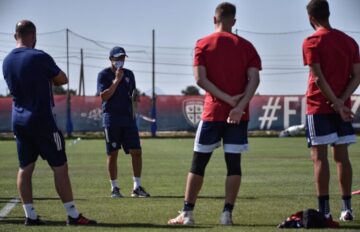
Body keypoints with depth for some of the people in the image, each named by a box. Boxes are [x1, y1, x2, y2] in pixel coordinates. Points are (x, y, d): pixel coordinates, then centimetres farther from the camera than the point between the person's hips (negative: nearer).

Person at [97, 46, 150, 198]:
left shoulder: (129, 74, 14)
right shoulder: (104, 75, -1)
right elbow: (104, 96, -12)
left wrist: (135, 97, -1)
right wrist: (117, 80, -16)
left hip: (128, 118, 4)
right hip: (111, 119, -4)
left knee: (136, 151, -3)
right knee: (112, 154, 0)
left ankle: (137, 187, 2)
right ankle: (114, 188, 8)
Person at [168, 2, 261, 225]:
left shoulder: (203, 45, 1)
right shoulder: (246, 46, 6)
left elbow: (200, 79, -8)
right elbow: (254, 79, -6)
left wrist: (228, 99, -9)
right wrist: (240, 105, -13)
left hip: (213, 112, -1)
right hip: (239, 114, 1)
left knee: (198, 162, 6)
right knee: (233, 163, 5)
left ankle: (187, 213, 5)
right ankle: (227, 213, 0)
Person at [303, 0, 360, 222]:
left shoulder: (312, 42, -8)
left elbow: (319, 79, -15)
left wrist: (337, 105, -13)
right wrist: (341, 101, -7)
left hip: (319, 107, -5)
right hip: (342, 106, 5)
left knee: (320, 156, -4)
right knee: (342, 156, 9)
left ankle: (324, 210, -8)